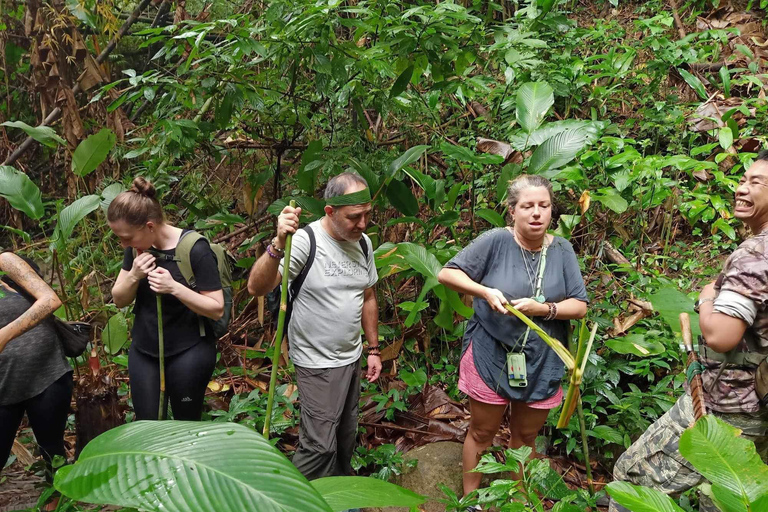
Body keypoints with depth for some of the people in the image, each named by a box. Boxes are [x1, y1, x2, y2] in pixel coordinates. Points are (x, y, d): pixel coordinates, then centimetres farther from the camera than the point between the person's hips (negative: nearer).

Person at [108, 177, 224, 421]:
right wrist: (133, 275, -16)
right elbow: (119, 300, 4)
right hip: (143, 350, 5)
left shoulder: (195, 249, -21)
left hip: (188, 352, -5)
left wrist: (174, 287, -30)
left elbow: (217, 309, -18)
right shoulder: (137, 247, -4)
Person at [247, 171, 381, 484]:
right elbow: (256, 287, -31)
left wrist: (373, 349, 13)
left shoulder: (363, 242, 1)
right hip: (318, 363, -7)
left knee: (346, 435, 21)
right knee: (320, 445, -4)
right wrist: (279, 244, -46)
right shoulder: (305, 241, -21)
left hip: (352, 358, 7)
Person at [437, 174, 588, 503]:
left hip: (541, 364, 3)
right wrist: (485, 291, -24)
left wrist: (543, 308, -20)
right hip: (491, 359, -2)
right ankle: (469, 498, 36)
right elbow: (447, 273, -10)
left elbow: (580, 307, -3)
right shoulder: (496, 241, -12)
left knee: (525, 437, 20)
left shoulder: (561, 250, -3)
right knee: (482, 433, 14)